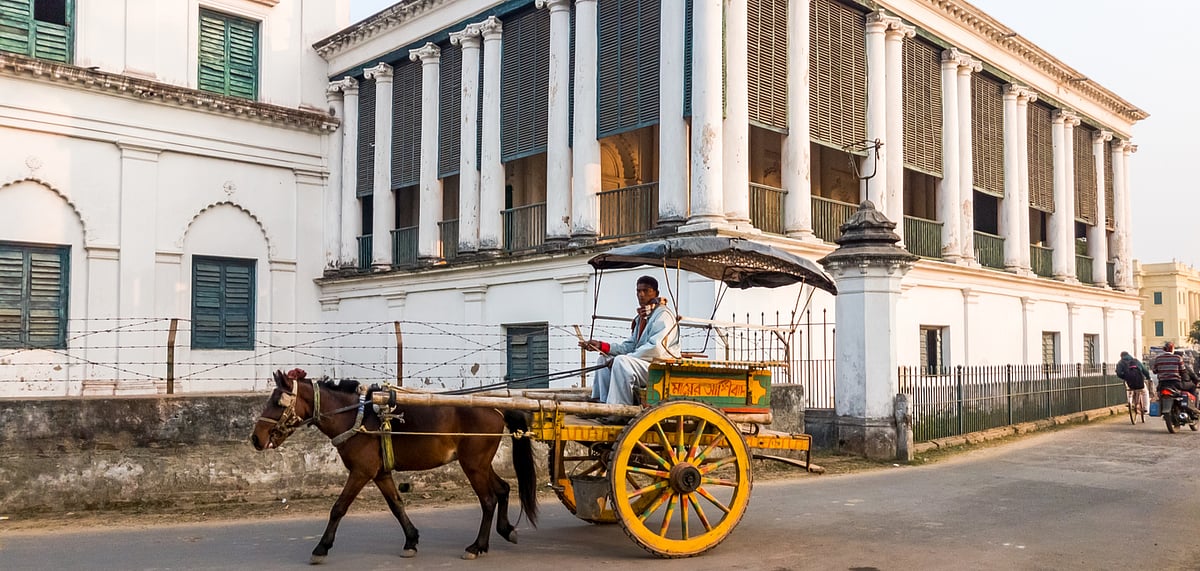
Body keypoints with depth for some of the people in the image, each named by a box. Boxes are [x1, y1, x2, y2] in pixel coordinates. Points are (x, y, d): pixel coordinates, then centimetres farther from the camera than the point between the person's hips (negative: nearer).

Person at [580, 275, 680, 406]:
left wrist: (627, 357, -21)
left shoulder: (663, 315, -10)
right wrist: (601, 346, 2)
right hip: (641, 363, 10)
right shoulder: (641, 318, 19)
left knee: (621, 362, -31)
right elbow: (629, 346, 13)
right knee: (603, 359, 8)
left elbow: (655, 349, -22)